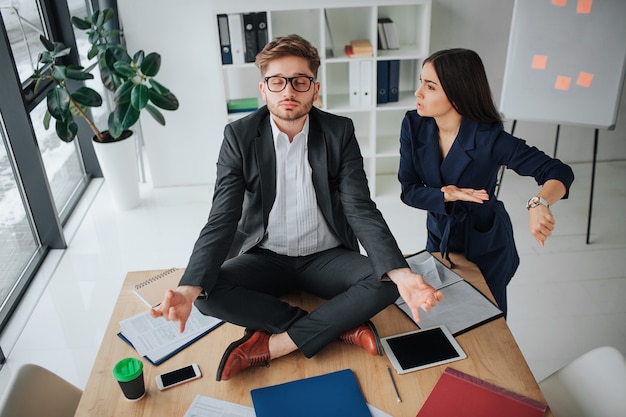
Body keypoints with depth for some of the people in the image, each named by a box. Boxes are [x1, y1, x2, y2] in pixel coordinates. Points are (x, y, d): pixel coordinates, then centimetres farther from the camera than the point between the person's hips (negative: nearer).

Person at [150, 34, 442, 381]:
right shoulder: (239, 137, -9)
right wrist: (189, 288, -33)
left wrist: (400, 273, -32)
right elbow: (222, 221, -15)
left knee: (386, 281, -26)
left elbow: (360, 209, -13)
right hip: (265, 258, 0)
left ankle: (271, 345, -20)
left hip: (326, 258, 1)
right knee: (208, 293, -26)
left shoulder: (339, 132, -7)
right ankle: (340, 326, -18)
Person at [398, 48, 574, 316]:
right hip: (439, 237, 3)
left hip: (486, 246, -3)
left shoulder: (489, 139, -28)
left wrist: (539, 204, -49)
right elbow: (408, 190, -14)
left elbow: (559, 172, -28)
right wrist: (446, 196, -32)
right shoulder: (413, 126, -17)